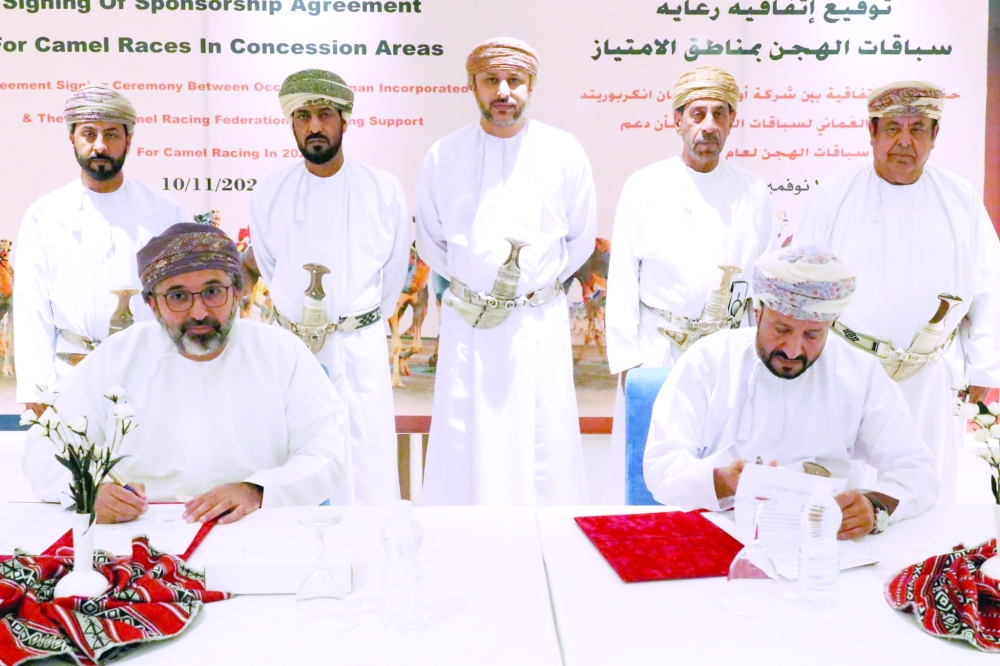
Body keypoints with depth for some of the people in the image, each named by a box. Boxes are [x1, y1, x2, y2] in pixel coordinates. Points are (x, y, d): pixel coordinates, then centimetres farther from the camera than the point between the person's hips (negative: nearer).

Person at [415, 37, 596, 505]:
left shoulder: (564, 153, 0)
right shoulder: (443, 157, 1)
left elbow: (581, 239, 11)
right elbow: (429, 242, 14)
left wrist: (542, 280, 11)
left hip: (541, 322, 0)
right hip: (467, 324, 1)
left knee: (546, 448, 4)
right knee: (464, 453, 5)